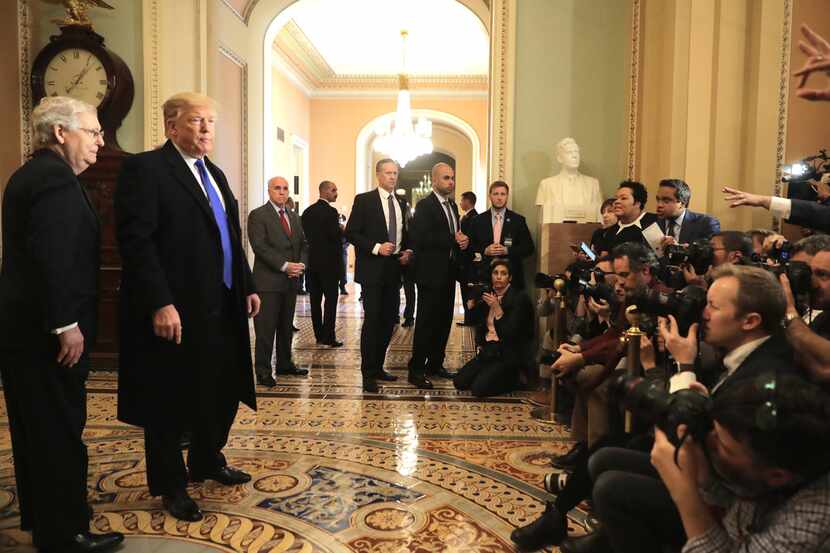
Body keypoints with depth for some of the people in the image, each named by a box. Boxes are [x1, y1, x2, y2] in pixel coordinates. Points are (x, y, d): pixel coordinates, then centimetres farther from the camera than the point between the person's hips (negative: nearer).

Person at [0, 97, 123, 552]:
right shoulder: (56, 179, -16)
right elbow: (53, 257, -25)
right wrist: (66, 325, -22)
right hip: (46, 330, -10)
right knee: (60, 430, 0)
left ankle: (39, 515, 33)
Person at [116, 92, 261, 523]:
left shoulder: (214, 173, 16)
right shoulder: (144, 168, -9)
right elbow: (136, 241, -18)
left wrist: (247, 287, 14)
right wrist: (160, 304, -24)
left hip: (222, 307, 8)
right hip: (176, 311, -8)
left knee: (223, 390, 18)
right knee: (170, 401, 8)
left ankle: (207, 462, 40)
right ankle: (170, 485, 27)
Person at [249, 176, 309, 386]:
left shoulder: (294, 216, 17)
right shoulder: (258, 215, -5)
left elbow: (303, 244, 16)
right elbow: (260, 247, -15)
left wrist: (301, 264, -3)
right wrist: (285, 265, -19)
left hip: (291, 281, 7)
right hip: (268, 281, -6)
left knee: (286, 327, 14)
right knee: (266, 329, -3)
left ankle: (284, 364, 25)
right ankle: (263, 371, 5)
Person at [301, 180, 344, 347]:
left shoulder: (307, 211, 9)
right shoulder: (330, 211, -13)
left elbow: (305, 234, 10)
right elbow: (335, 235, -19)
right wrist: (342, 230, 0)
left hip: (312, 261, 7)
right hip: (329, 262, -7)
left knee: (315, 300, 10)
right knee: (331, 299, -1)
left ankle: (319, 335, 16)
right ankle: (329, 337, -2)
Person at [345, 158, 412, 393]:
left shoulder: (400, 203, 14)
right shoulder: (364, 200, -4)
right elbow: (350, 232, -8)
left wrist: (407, 251, 4)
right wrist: (376, 248, -18)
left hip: (394, 269, 6)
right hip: (372, 269, -6)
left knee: (389, 320, 10)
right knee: (372, 320, -6)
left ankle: (378, 367, 23)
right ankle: (368, 374, 3)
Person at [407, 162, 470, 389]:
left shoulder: (452, 206, 16)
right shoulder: (424, 206, -10)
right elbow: (419, 238, -21)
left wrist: (463, 240, 0)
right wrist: (452, 240, -19)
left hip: (449, 273, 8)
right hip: (431, 273, -8)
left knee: (444, 321, 13)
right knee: (426, 322, -4)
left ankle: (435, 364, 25)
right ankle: (416, 370, 5)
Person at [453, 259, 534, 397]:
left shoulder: (520, 298, -11)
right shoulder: (488, 295, 8)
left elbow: (510, 334, -18)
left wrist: (497, 308, -23)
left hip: (509, 354, -6)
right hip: (488, 349, 6)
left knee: (478, 388, -19)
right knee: (459, 382, -6)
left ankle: (512, 378, 6)